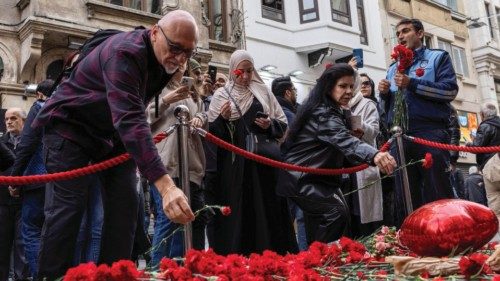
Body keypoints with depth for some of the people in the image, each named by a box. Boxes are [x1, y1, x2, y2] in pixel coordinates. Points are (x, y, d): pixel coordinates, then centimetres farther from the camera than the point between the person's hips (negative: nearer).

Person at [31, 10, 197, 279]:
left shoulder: (166, 59, -6)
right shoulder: (124, 53, -33)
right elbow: (129, 119, -47)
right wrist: (165, 184, -54)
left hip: (113, 132, 8)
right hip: (70, 125, -7)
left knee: (125, 203, -2)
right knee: (68, 207, -14)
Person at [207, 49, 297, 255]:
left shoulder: (263, 92, 11)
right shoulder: (221, 95, 6)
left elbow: (283, 123, 13)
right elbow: (212, 132, 2)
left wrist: (270, 124, -7)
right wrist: (222, 119, -16)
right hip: (235, 163, -2)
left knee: (267, 207, 3)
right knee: (238, 211, -3)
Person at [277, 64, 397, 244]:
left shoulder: (330, 110, 10)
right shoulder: (323, 114, -24)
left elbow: (339, 140, 25)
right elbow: (344, 140, -43)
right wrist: (374, 155, -61)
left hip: (312, 175, 11)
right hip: (301, 177, -11)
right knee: (336, 213, -25)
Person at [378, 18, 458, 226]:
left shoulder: (438, 57, 12)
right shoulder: (393, 68, 26)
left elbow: (450, 90, -4)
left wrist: (412, 84, -10)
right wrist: (384, 93, 3)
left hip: (430, 133, -5)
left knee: (438, 195, -5)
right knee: (404, 198, 5)